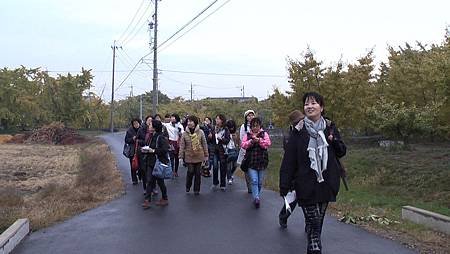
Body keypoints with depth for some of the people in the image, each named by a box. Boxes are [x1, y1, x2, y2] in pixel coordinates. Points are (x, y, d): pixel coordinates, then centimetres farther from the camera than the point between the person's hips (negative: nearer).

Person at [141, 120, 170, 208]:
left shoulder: (161, 138, -16)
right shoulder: (153, 137, 12)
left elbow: (165, 150, -25)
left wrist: (153, 151, -22)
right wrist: (146, 150, 3)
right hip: (151, 162, 8)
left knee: (160, 181, 5)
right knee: (150, 181, 4)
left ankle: (165, 199, 22)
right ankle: (147, 200, 6)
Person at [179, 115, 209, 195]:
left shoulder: (200, 132, 0)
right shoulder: (185, 133, 0)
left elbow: (204, 144, 4)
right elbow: (182, 145, 2)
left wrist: (206, 155, 5)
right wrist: (181, 155, -2)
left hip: (199, 156, 1)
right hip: (189, 156, -1)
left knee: (198, 173, 5)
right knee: (190, 171, -6)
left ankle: (196, 189, 19)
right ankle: (188, 187, 19)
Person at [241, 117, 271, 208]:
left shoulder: (264, 134, 6)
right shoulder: (247, 135, 8)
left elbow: (268, 143, -10)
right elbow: (243, 145, -5)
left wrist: (258, 140, -21)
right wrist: (251, 141, -19)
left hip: (262, 162, 1)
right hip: (251, 162, 0)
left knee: (260, 182, 10)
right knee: (254, 181, -12)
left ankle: (257, 197, 27)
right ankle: (256, 199, -12)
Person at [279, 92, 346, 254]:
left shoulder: (330, 128, 5)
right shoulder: (299, 130, -4)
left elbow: (342, 152, 12)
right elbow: (288, 160, -6)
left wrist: (333, 140, -10)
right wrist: (284, 185, -9)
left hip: (326, 184, 4)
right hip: (306, 185, -3)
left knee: (318, 218, 14)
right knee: (314, 223, -6)